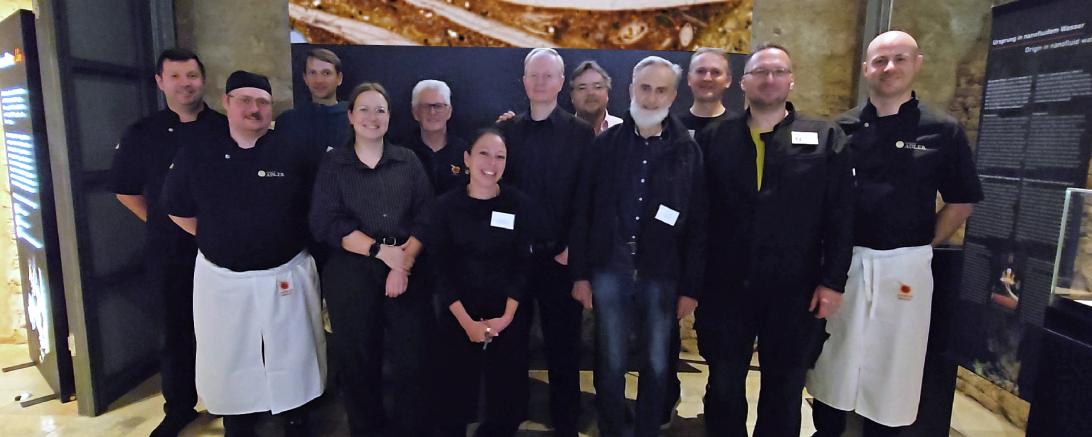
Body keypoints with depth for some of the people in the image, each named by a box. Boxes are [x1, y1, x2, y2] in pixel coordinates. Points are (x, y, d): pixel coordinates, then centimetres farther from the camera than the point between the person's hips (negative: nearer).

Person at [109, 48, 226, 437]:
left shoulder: (226, 129, -2)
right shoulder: (142, 134, 1)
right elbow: (126, 190, 11)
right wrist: (158, 221, 4)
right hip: (169, 252, 1)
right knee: (176, 332, 12)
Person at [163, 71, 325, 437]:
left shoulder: (294, 155, -6)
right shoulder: (196, 155, -1)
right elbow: (179, 211, 8)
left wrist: (289, 241, 1)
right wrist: (220, 240, 4)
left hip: (285, 276, -1)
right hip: (221, 278, 1)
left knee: (292, 358, 13)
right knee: (229, 360, 15)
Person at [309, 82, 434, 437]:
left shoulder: (408, 161, 8)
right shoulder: (333, 164, 5)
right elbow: (325, 223, -5)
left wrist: (404, 263, -11)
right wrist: (381, 250, -14)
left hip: (408, 272, 1)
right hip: (351, 274, 0)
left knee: (413, 359, 2)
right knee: (358, 362, 9)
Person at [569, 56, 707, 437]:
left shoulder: (687, 151, 1)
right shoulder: (606, 144, 3)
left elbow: (697, 224, -1)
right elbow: (583, 212, 2)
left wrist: (691, 286, -3)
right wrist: (580, 273, -1)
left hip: (663, 274, 0)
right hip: (610, 268, 0)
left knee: (656, 366, 13)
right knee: (610, 363, 10)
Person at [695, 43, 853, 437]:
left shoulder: (826, 139, 2)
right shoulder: (714, 138, 3)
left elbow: (840, 216, -1)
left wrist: (833, 281, -6)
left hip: (794, 288, 0)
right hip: (725, 286, 1)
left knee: (784, 389, 17)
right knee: (724, 385, 14)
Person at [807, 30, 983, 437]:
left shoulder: (943, 130, -1)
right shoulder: (843, 128, 1)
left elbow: (961, 201, 5)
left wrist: (922, 245, 0)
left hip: (905, 265, 0)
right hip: (843, 261, 1)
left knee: (892, 368, 13)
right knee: (832, 362, 13)